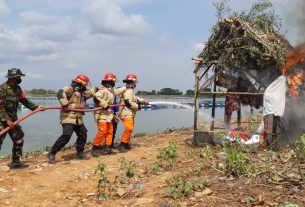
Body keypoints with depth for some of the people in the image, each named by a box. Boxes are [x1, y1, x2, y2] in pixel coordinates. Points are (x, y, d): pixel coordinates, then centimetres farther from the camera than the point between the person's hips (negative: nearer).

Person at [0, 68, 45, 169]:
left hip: (12, 119, 8)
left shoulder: (17, 88, 7)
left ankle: (15, 162, 20)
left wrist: (37, 107, 6)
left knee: (19, 139, 10)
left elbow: (24, 101, 14)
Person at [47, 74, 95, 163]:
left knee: (83, 135, 13)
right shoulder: (70, 89, -11)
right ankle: (52, 154, -10)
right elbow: (61, 93, -28)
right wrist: (65, 105, -32)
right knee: (66, 136, -19)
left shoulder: (82, 92, 18)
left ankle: (80, 153, 28)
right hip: (68, 117, -9)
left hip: (78, 119, 10)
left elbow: (89, 93, 38)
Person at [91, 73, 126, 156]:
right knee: (102, 131, -13)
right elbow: (96, 98, -28)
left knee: (110, 131, 11)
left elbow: (119, 90, 31)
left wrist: (126, 87, 41)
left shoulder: (112, 90, 14)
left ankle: (108, 148, 19)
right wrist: (105, 105, -25)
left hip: (108, 114, 10)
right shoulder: (102, 90, -15)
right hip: (101, 114, -10)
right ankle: (95, 148, -1)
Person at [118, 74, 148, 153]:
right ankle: (121, 145, -15)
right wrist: (137, 106, -14)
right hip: (126, 113, -11)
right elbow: (128, 102, -24)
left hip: (130, 114, 11)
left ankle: (126, 144, 28)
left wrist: (143, 100, 4)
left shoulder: (131, 91, 20)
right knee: (129, 129, -17)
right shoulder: (128, 91, -15)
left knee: (130, 129, 18)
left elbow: (135, 98, 19)